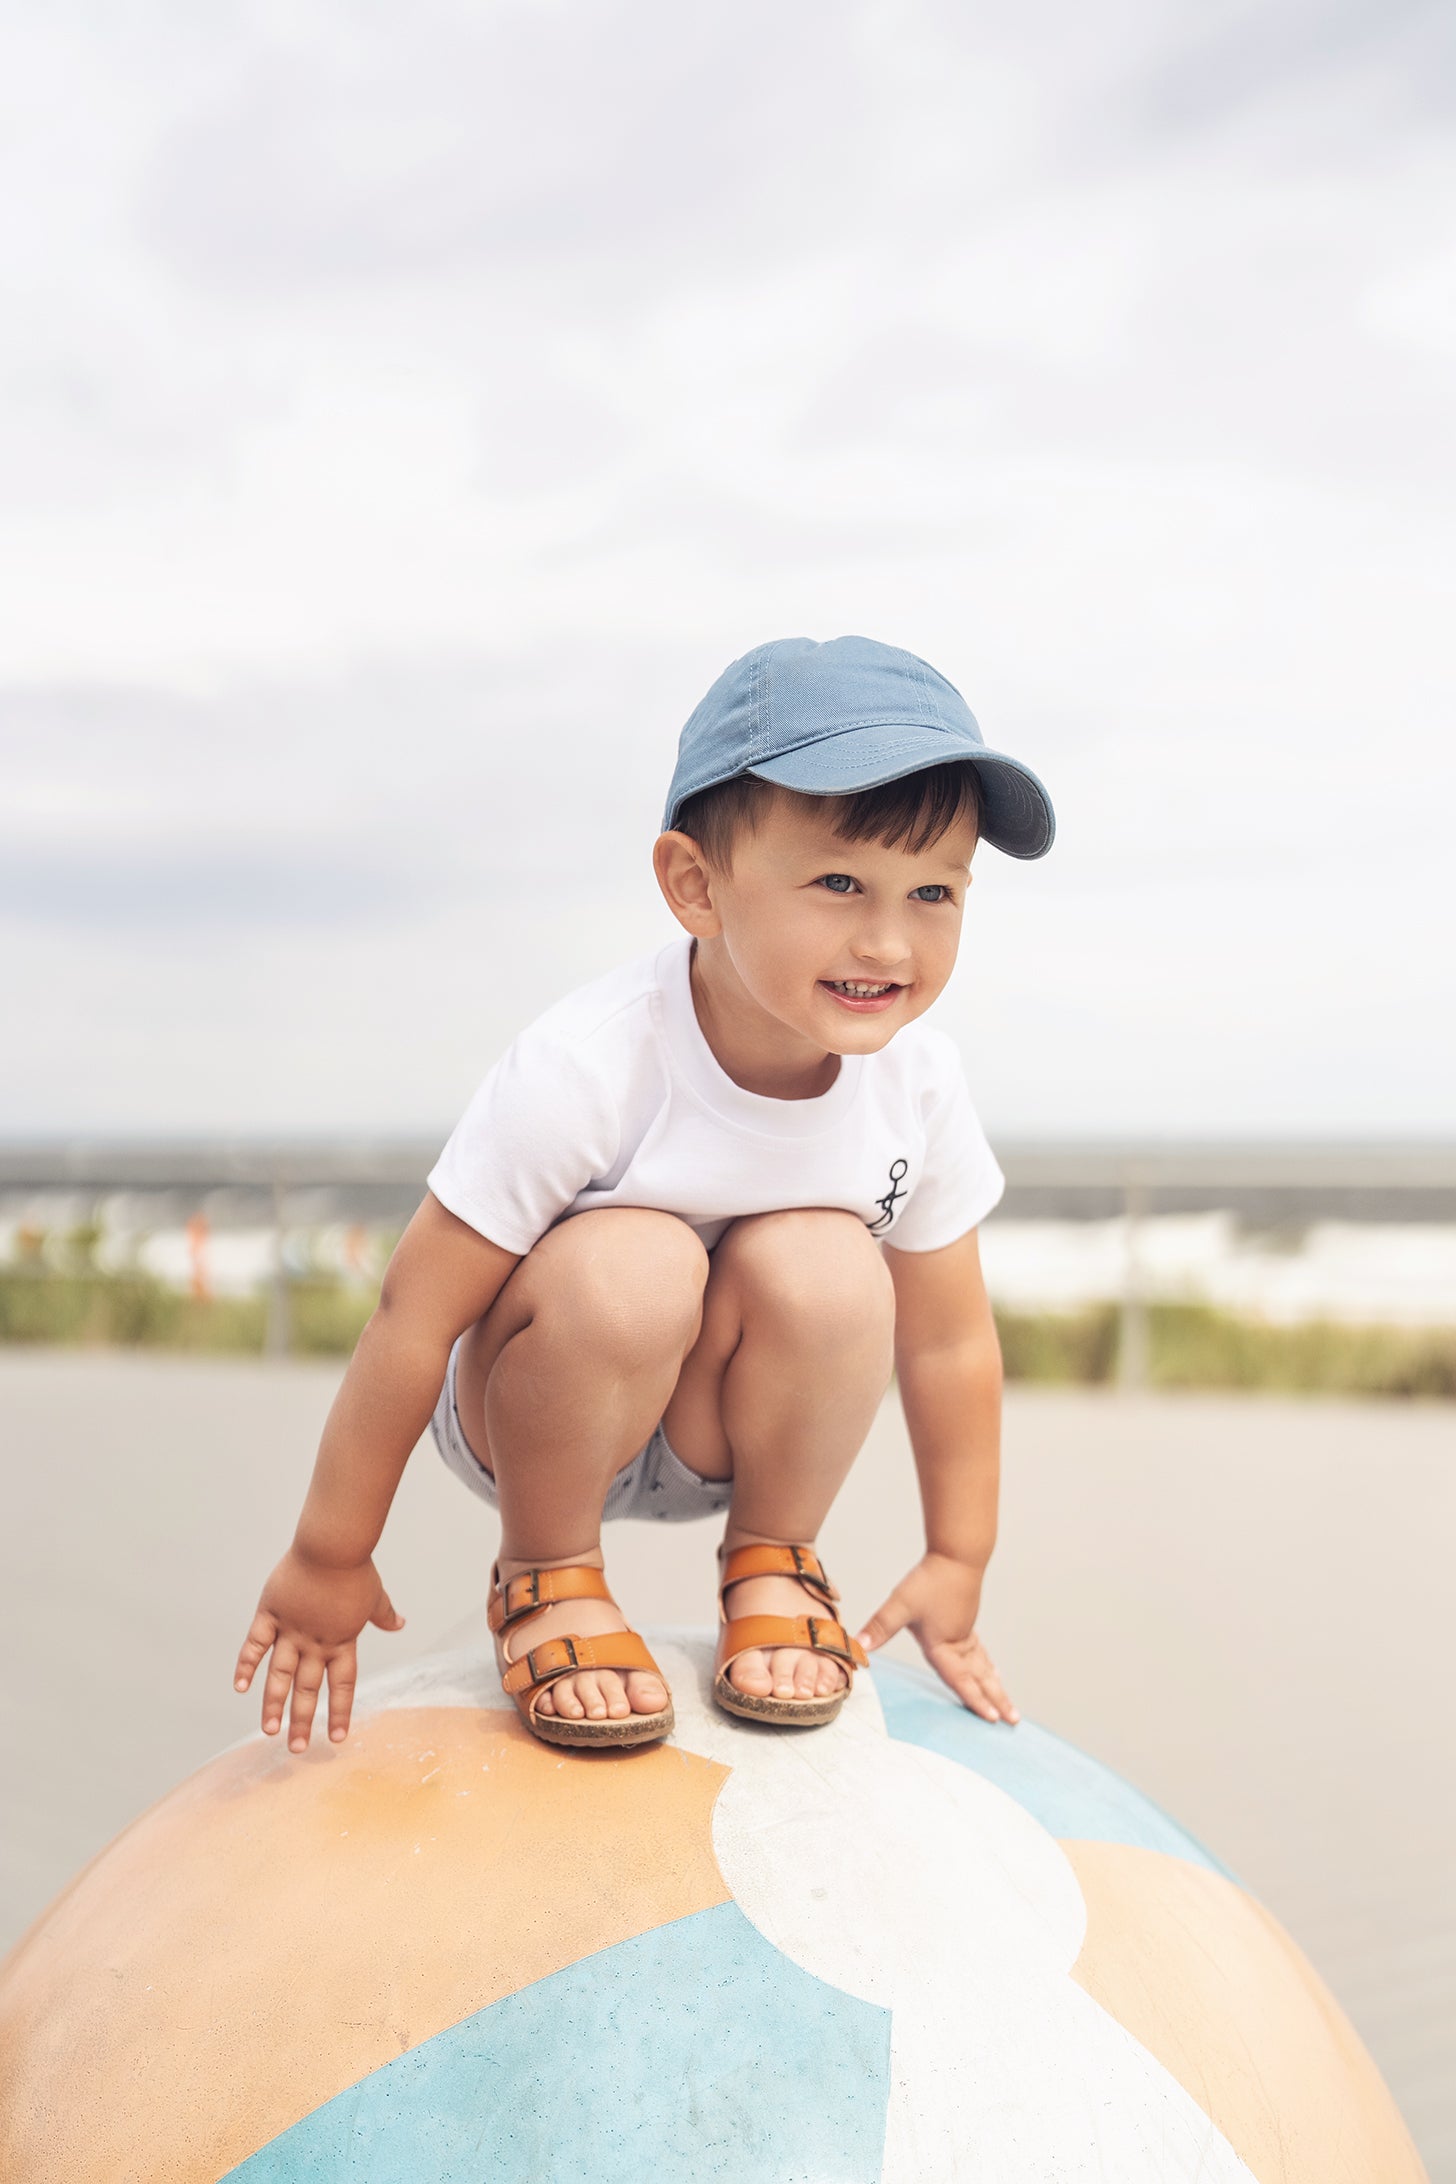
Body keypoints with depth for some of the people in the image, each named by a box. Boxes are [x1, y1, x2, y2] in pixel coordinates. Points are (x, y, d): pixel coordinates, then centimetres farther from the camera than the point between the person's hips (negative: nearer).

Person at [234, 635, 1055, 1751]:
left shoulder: (916, 1079, -16)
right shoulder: (585, 1068, -31)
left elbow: (949, 1338, -3)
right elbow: (415, 1313, -23)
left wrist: (957, 1564, 4)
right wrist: (330, 1554, -14)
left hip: (723, 1427, 3)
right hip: (525, 1409, -3)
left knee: (826, 1267, -28)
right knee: (631, 1265, -35)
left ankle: (772, 1560, -1)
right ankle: (550, 1576, -8)